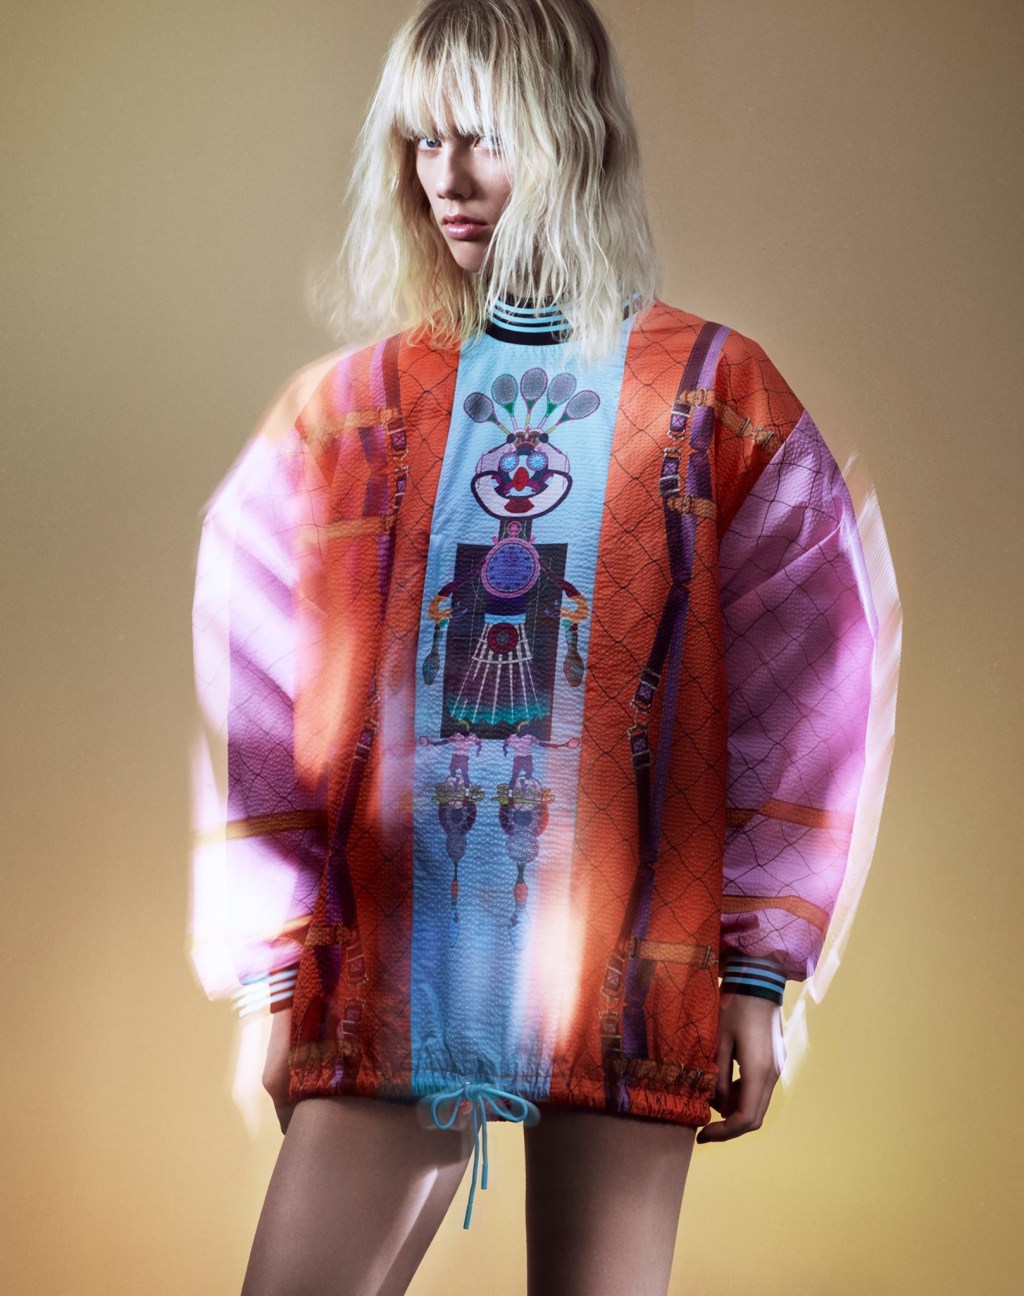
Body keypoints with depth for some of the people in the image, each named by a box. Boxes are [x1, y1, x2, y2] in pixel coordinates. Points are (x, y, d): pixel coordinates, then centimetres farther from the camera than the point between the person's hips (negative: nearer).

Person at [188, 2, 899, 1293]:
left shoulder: (719, 397, 3)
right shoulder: (346, 406, 8)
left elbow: (802, 694, 1)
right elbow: (255, 706, 6)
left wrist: (757, 970, -2)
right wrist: (274, 976, 3)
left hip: (625, 982, -1)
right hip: (389, 983, 2)